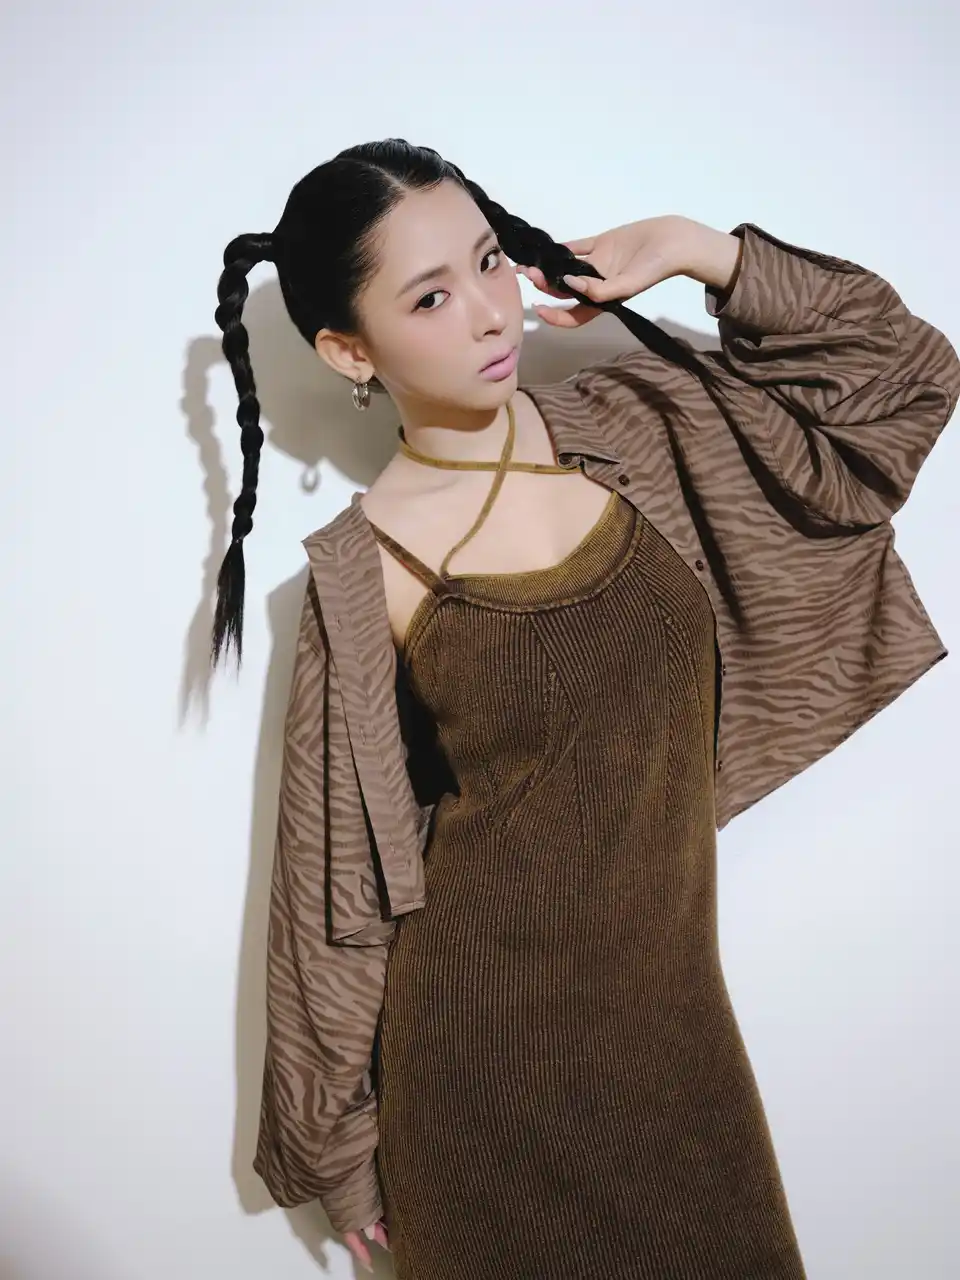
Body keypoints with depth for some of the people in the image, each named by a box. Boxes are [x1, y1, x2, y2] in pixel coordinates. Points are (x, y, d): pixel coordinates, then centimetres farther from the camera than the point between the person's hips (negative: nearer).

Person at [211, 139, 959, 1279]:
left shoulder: (629, 430, -5)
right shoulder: (364, 578, -15)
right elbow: (338, 885, -8)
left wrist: (701, 250, -9)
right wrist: (342, 1140, 1)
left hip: (672, 1013, 4)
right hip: (486, 1055, -4)